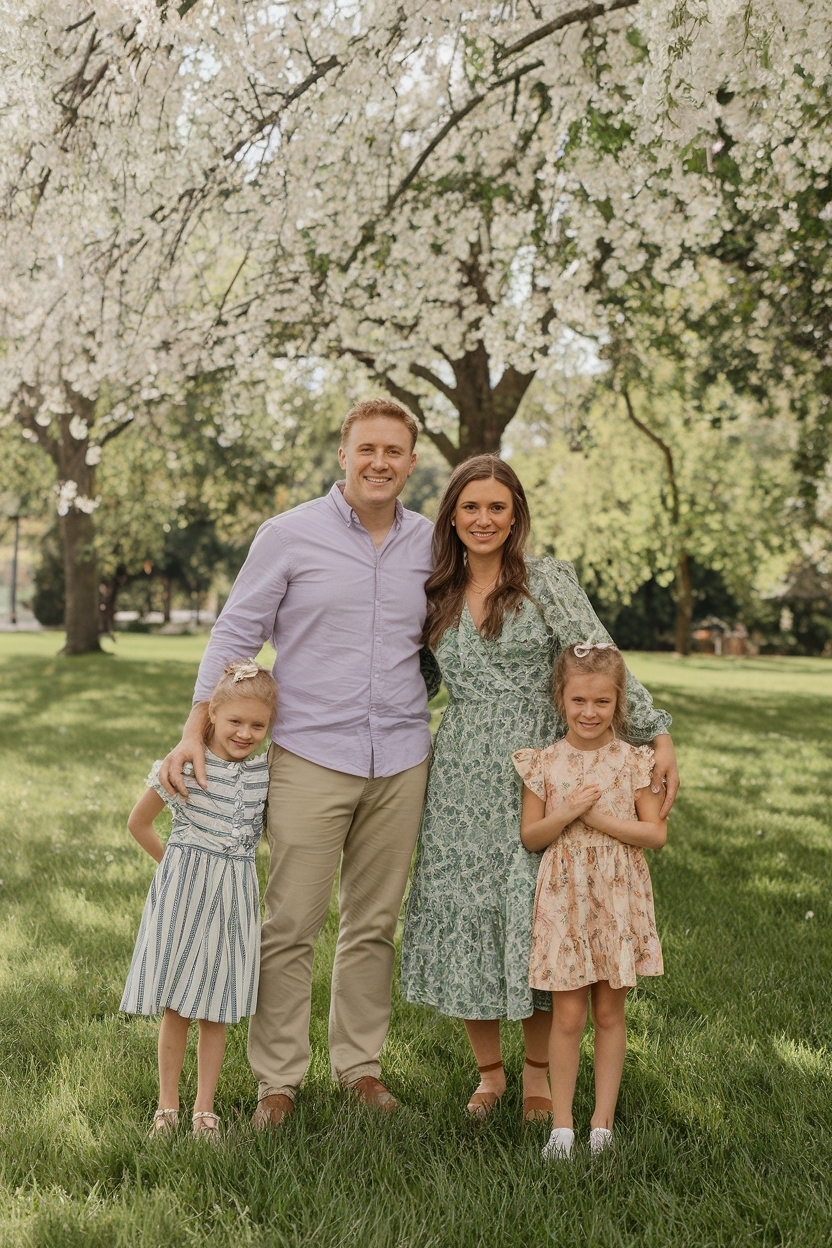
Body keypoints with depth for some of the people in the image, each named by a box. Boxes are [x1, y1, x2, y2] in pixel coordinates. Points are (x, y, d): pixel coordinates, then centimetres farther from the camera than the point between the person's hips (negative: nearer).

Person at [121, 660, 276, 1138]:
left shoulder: (265, 774, 1)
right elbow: (139, 823, 2)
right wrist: (178, 865, 5)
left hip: (236, 896, 3)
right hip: (183, 895, -2)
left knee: (215, 1009, 8)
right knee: (175, 1008, 5)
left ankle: (205, 1107, 18)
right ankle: (168, 1105, 18)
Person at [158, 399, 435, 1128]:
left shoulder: (430, 544, 8)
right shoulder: (291, 535, -2)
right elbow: (236, 633, -1)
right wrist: (196, 731, -8)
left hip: (401, 760, 3)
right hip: (311, 758, -3)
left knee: (374, 923, 11)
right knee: (291, 924, -1)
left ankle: (360, 1063, 25)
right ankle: (279, 1079, 12)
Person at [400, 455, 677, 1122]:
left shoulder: (546, 579, -3)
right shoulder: (437, 596, 11)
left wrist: (658, 733, -19)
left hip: (535, 772, -3)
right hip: (462, 779, 4)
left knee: (534, 914, 0)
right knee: (465, 914, 3)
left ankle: (538, 1071, 19)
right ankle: (490, 1070, 20)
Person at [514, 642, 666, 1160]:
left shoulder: (633, 761, -2)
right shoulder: (544, 762, -1)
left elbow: (656, 833, -5)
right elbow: (530, 836, 1)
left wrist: (599, 817, -15)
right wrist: (566, 814, -17)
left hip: (618, 899, 0)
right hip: (564, 899, 0)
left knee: (610, 1011, 8)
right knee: (568, 1014, 1)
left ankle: (603, 1123, 18)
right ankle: (562, 1124, 12)